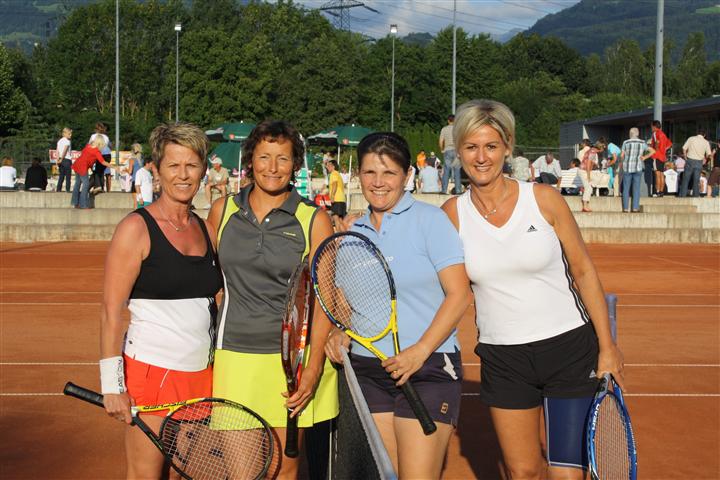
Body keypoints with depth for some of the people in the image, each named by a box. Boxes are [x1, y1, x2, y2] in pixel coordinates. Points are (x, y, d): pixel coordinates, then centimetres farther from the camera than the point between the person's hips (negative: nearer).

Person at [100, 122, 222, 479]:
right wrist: (112, 384, -15)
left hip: (201, 373, 6)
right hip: (150, 372, -6)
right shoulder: (136, 228, -8)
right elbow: (111, 312, -11)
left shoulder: (205, 229, 11)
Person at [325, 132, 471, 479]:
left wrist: (420, 351, -18)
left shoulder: (429, 219, -5)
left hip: (428, 370, -5)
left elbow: (459, 295, -10)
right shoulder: (354, 231, 11)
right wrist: (340, 333, 0)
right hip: (367, 370, 5)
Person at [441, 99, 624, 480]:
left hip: (570, 350, -2)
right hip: (502, 359, 2)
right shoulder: (452, 213, -2)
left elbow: (584, 271, -1)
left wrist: (607, 347, -2)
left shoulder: (543, 198, -7)